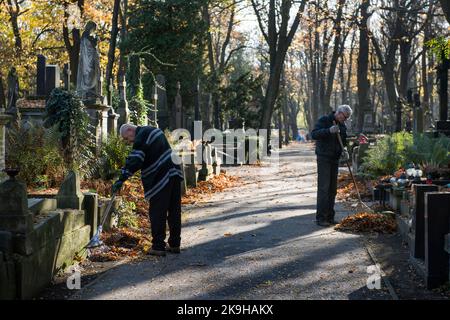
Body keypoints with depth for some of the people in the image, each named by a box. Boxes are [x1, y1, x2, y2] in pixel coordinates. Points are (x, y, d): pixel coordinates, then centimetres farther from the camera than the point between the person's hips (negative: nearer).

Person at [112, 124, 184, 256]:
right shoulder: (153, 130, 20)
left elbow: (134, 161, -20)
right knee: (174, 211, 12)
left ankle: (158, 247, 0)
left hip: (160, 179, -9)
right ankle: (174, 244, 19)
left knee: (157, 214, -2)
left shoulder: (141, 137, -10)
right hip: (174, 173, 9)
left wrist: (121, 179, -23)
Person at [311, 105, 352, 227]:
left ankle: (330, 217, 14)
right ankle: (320, 218, -10)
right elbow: (314, 134, -18)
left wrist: (344, 151, -2)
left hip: (335, 160, 7)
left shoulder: (343, 126, 13)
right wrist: (329, 130, -31)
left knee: (332, 189, 8)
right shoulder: (324, 120, -7)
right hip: (323, 158, -7)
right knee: (323, 188, -11)